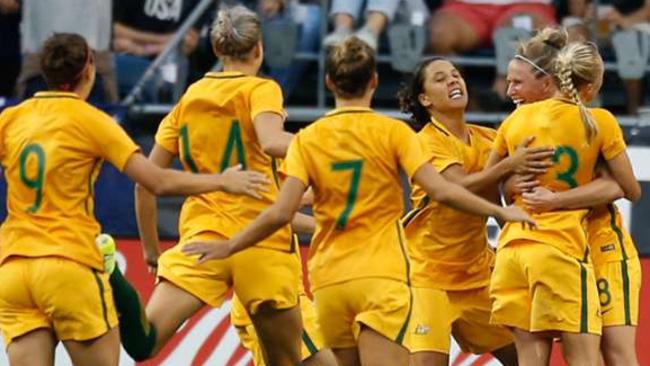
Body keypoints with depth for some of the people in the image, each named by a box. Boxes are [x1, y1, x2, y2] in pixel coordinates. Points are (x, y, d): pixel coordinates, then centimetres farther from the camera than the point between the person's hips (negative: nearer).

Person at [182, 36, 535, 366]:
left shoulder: (307, 139, 4)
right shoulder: (393, 132, 0)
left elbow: (280, 213, -6)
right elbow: (440, 190, -9)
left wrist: (228, 247, 5)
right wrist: (500, 212, 1)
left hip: (328, 280, 3)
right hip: (381, 278, -3)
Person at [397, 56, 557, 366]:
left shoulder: (487, 139, 6)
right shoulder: (427, 142, -11)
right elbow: (460, 187, -28)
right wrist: (508, 166, -40)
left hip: (477, 271, 6)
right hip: (428, 272, -6)